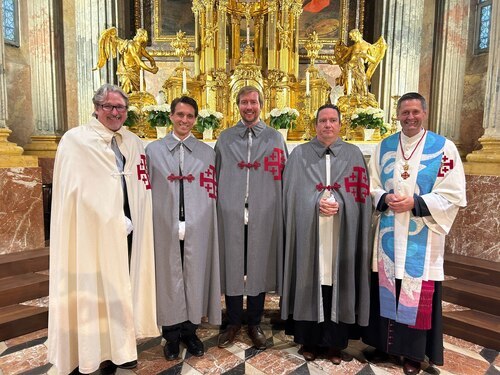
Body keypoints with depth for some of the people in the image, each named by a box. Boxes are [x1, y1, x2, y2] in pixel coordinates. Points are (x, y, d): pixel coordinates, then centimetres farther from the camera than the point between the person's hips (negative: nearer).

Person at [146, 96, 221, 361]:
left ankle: (190, 332, 30)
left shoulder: (207, 153, 9)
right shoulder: (153, 150, 8)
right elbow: (147, 191, 5)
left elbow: (211, 194, 6)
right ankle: (172, 335, 28)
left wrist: (207, 226, 0)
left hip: (197, 230, 1)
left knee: (195, 279, 9)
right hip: (165, 229, 0)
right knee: (169, 280, 8)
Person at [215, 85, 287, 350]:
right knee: (232, 268, 8)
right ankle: (233, 323, 27)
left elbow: (282, 177, 5)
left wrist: (277, 211, -2)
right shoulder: (225, 139, 10)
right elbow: (216, 178, 9)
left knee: (259, 268, 9)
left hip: (263, 216, 0)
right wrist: (221, 207, 1)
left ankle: (255, 324, 28)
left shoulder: (275, 138, 8)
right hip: (231, 216, 1)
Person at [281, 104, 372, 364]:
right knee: (310, 285, 6)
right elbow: (294, 195, 0)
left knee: (337, 285, 6)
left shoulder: (354, 155, 8)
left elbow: (360, 196, 3)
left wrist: (337, 205, -14)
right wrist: (317, 204, -15)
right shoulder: (300, 154, 6)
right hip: (308, 232, 0)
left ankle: (334, 342, 24)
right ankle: (309, 340, 23)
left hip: (342, 235, 1)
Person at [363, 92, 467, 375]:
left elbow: (454, 195, -7)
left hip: (422, 238, -3)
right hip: (389, 235, 3)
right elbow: (372, 186, 9)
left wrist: (415, 203, -18)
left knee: (419, 294, 5)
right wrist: (385, 199, -12)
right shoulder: (384, 147, 8)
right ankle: (384, 342, 30)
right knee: (386, 289, 12)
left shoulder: (444, 148, -3)